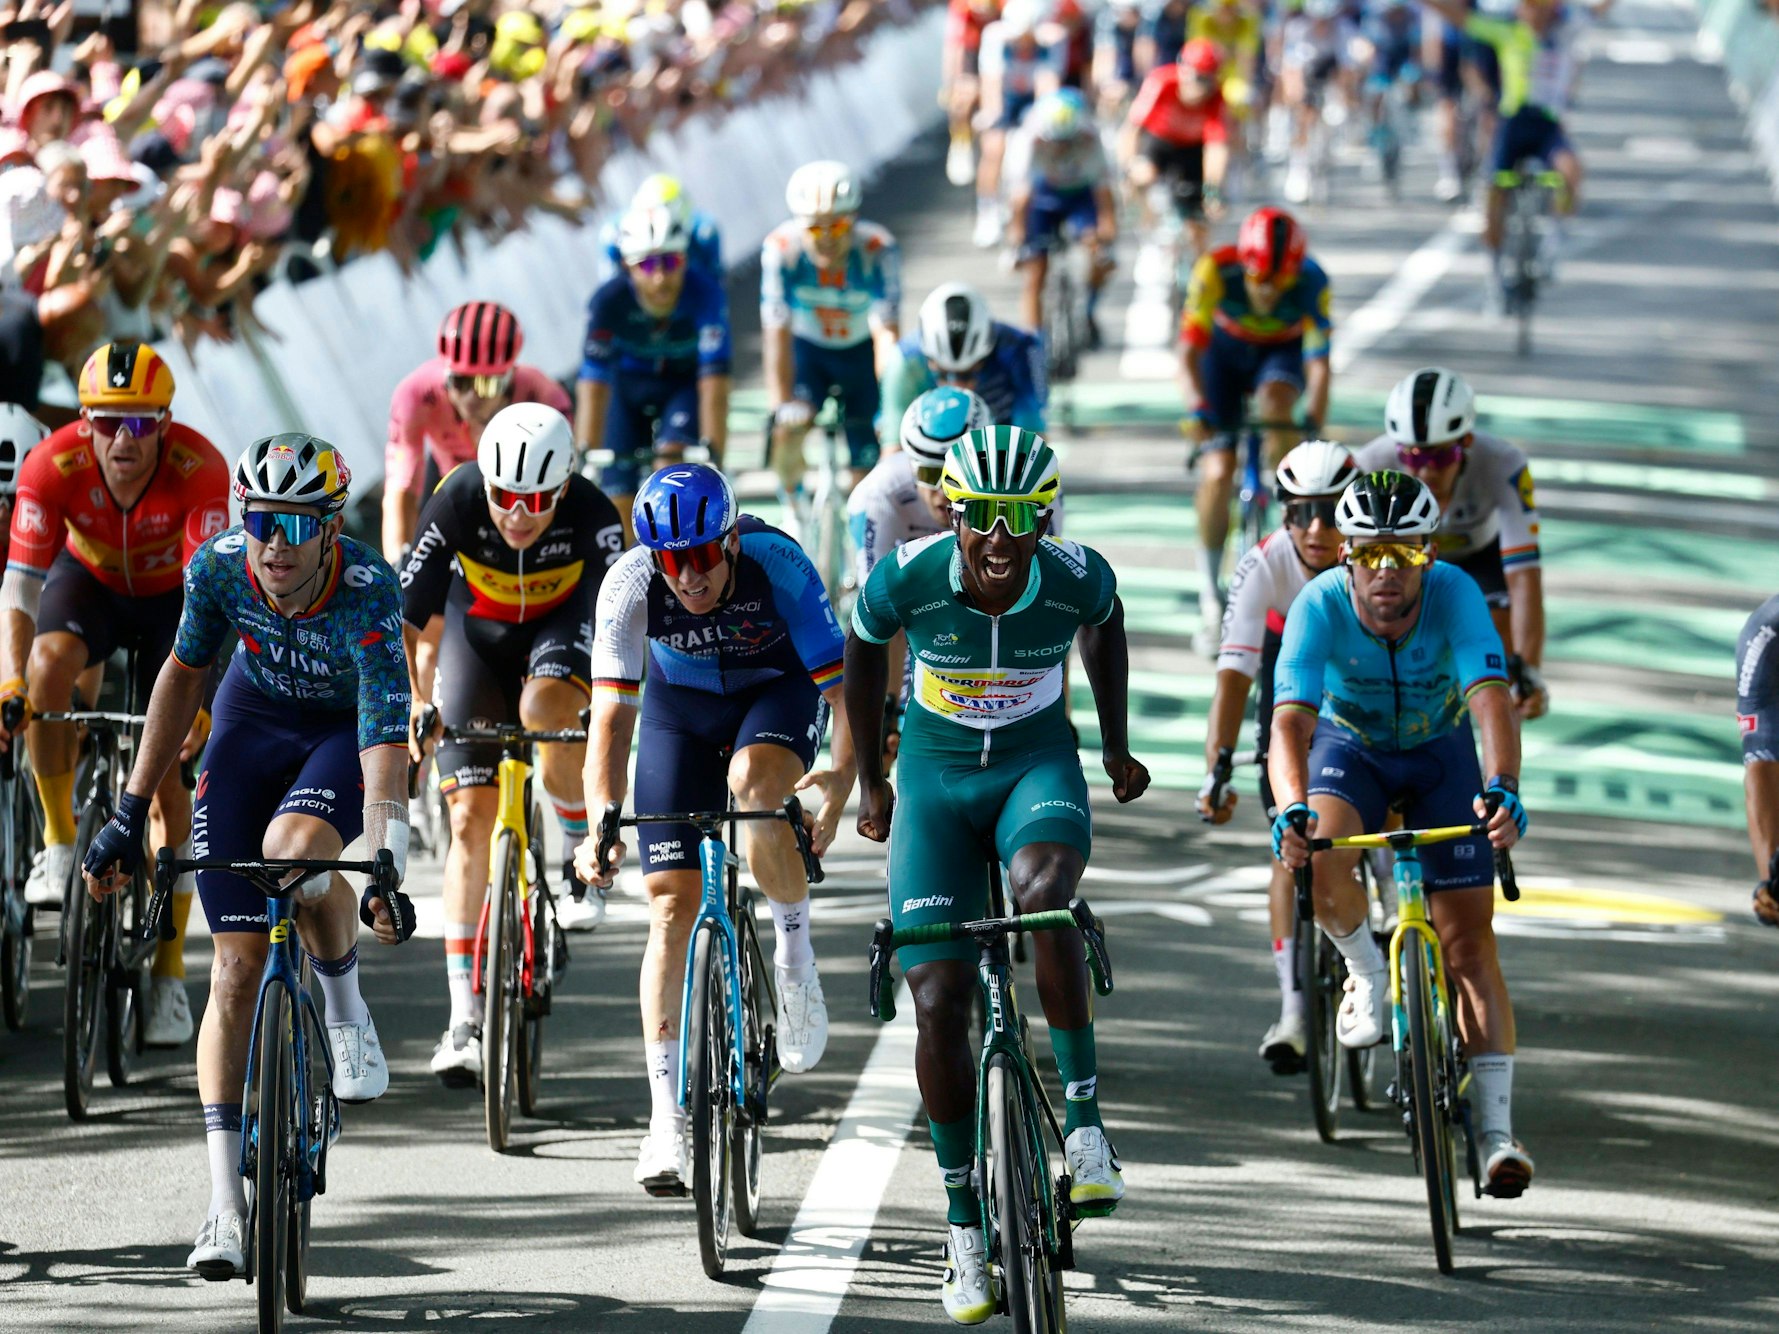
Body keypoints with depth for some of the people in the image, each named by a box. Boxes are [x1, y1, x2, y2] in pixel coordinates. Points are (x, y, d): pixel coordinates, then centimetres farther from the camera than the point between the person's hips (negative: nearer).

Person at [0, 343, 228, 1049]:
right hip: (90, 580, 1)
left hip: (169, 597, -1)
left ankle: (170, 971, 2)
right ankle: (59, 842, -15)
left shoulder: (200, 469, -35)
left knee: (167, 776, -6)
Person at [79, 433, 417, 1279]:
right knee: (237, 960, -8)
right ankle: (225, 1200, -6)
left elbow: (386, 748, -39)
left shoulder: (369, 595, -34)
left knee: (294, 846, -37)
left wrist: (386, 873, -51)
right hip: (257, 714, 3)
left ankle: (345, 1008, -6)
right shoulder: (219, 568, -23)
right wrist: (130, 813, -2)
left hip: (349, 730, -3)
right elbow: (184, 673, -4)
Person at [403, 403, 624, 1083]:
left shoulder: (592, 514, -32)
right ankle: (464, 1020, -6)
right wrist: (411, 702, -44)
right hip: (477, 625, 1)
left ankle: (582, 853, -5)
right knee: (470, 817, -8)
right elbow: (404, 615, -31)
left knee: (544, 710, -36)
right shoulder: (458, 502, -31)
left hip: (562, 618, -1)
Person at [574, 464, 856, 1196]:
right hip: (680, 706, 2)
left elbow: (843, 684, -34)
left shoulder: (779, 565, -33)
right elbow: (610, 714, -31)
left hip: (777, 692, -2)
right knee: (671, 907, -8)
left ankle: (795, 954, -9)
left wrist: (843, 774, -49)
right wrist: (601, 823, -44)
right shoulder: (629, 586, -28)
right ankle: (666, 1118, -4)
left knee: (753, 783, -36)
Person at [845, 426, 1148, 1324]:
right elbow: (864, 648, 2)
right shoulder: (908, 578, -21)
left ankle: (1084, 1117, -23)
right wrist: (868, 780, 9)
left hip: (1037, 763, -1)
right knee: (937, 1006, -7)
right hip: (936, 777, 1)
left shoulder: (1077, 577, -19)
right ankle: (963, 1224, 7)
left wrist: (1118, 746, 13)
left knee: (1043, 896, -35)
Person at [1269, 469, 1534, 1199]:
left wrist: (1502, 788, -62)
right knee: (1318, 857, -33)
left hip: (1439, 751, 0)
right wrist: (1290, 808, -58)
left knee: (1470, 939, -8)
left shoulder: (1454, 594, -32)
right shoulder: (1320, 606, -31)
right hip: (1350, 746, 0)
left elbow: (1491, 699, -44)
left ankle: (1495, 1131, -7)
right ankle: (1367, 973, -2)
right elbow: (1290, 721, -39)